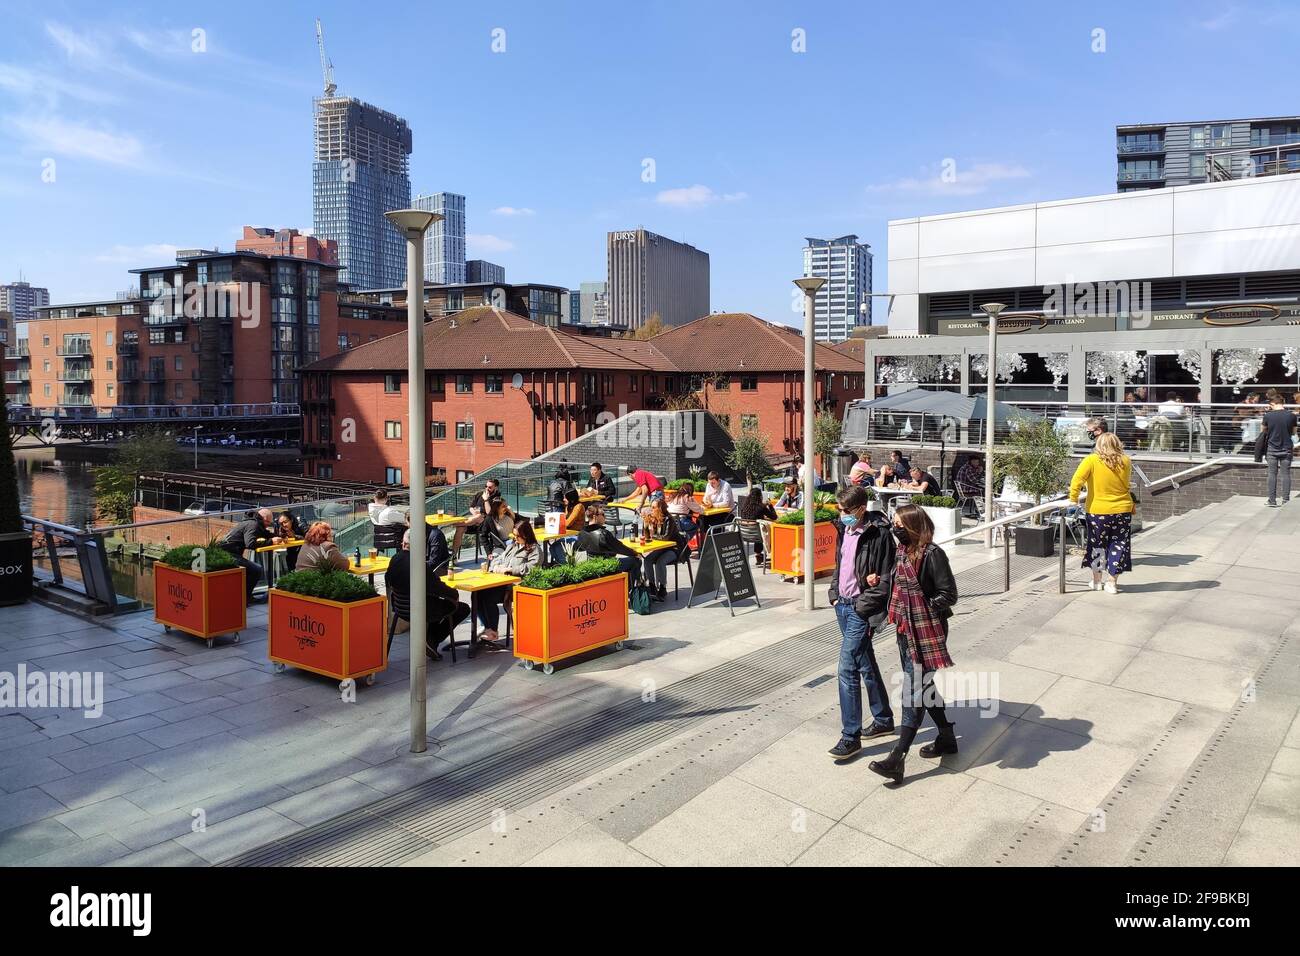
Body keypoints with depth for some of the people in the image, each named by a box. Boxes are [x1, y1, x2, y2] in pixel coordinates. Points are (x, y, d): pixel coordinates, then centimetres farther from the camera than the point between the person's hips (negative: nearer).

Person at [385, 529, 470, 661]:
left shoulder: (394, 560, -7)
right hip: (422, 610, -8)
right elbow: (438, 588, -22)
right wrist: (455, 595, -1)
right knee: (463, 609, 5)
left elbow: (388, 583, 10)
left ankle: (429, 637, 23)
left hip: (401, 606, 8)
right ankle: (432, 641, 4)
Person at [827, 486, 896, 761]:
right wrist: (835, 594, 10)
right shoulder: (844, 529, 8)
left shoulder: (878, 534, -16)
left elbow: (886, 579, -15)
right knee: (865, 665, 19)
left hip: (861, 610, -8)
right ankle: (883, 719, 34)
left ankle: (850, 736, 1)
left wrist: (862, 606, -16)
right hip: (843, 605, 8)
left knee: (848, 669, -9)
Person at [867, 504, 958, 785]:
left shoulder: (932, 554, -17)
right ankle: (947, 738, 36)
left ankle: (897, 758, -5)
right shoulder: (901, 550, 8)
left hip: (926, 632, -9)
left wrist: (923, 610, -14)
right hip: (905, 628, 9)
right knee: (924, 686, 18)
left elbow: (948, 594, -15)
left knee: (915, 691, -6)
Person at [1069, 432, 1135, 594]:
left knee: (1097, 545, 15)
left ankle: (1097, 581, 24)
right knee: (1118, 545, 12)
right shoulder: (1126, 462, -3)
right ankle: (1112, 583, 13)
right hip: (1123, 510, 2)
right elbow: (1124, 482, 12)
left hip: (1098, 511, -2)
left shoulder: (1092, 461, -12)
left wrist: (1073, 499, -10)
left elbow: (1076, 480, -20)